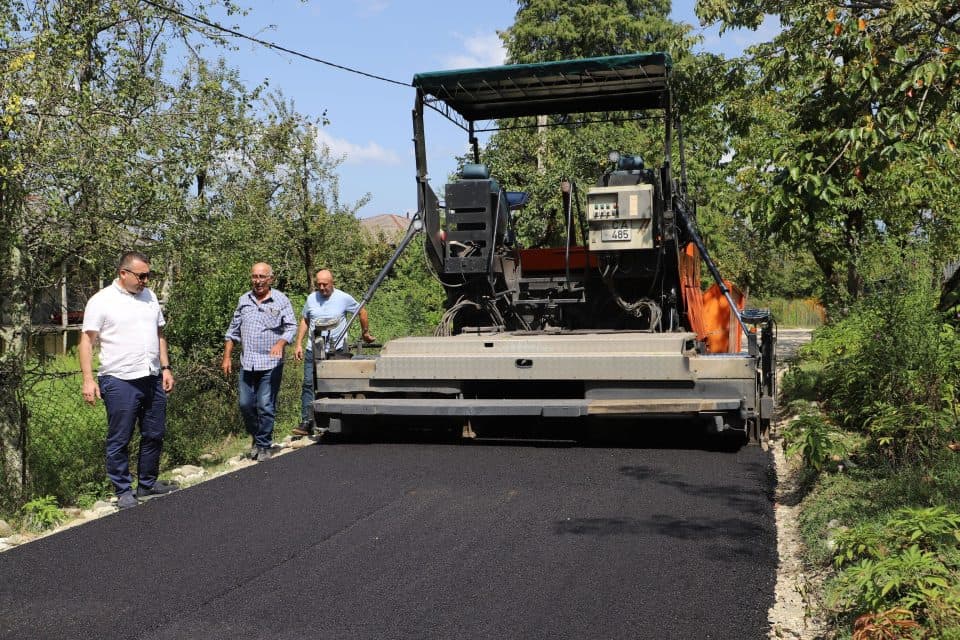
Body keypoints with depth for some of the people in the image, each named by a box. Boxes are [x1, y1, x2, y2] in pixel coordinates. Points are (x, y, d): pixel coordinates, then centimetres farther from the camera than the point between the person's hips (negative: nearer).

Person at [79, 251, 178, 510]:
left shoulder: (149, 296, 11)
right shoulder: (101, 301, -7)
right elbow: (87, 341, -8)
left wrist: (166, 368, 13)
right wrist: (88, 379, -14)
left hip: (153, 380, 6)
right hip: (120, 381, -6)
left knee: (154, 435, 13)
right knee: (119, 440, 3)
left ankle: (148, 484, 27)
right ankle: (123, 491, 15)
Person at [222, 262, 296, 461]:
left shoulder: (281, 300, -1)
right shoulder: (244, 300, 11)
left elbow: (291, 327, -5)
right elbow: (233, 331, 16)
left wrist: (281, 343, -24)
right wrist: (227, 357, 11)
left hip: (271, 363, -4)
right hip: (247, 363, 4)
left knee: (266, 406, -3)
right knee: (245, 404, 6)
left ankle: (264, 445, 9)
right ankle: (256, 437, 28)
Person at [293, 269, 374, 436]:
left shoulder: (344, 298, -2)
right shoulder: (311, 299, 8)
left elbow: (362, 312, 12)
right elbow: (304, 321, 18)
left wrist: (365, 333, 18)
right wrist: (299, 344, 12)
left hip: (337, 351, -3)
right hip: (313, 351, 3)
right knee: (308, 385, -5)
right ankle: (306, 423, -5)